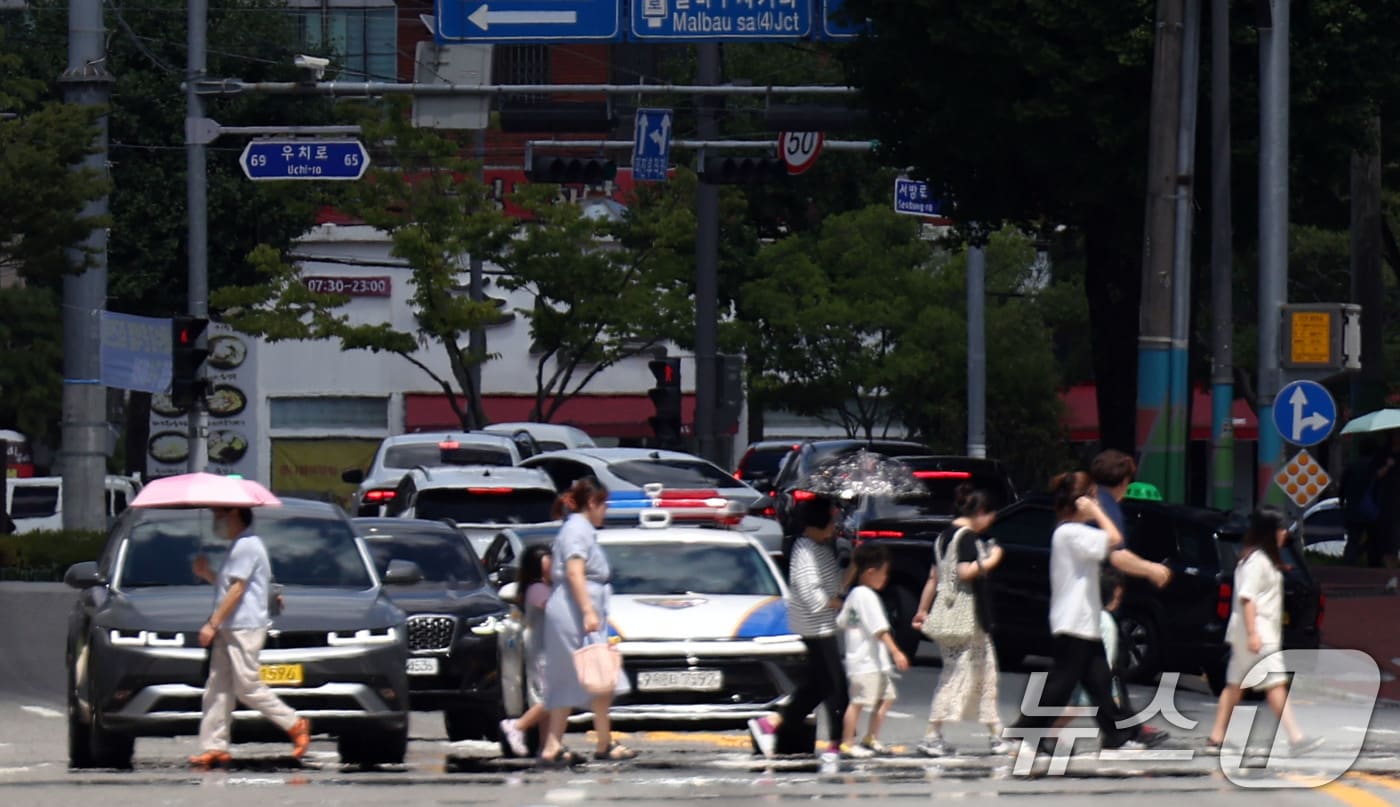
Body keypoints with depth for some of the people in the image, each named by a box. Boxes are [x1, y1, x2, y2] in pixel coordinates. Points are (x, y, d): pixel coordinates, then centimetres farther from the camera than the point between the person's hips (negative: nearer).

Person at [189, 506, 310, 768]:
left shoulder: (246, 545, -12)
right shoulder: (239, 545, 22)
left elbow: (237, 589, -17)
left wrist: (213, 623, -18)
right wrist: (206, 574, 14)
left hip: (245, 628, -10)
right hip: (228, 629, 10)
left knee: (248, 687, -10)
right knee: (216, 689, 4)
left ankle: (295, 725, 1)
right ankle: (214, 747, 2)